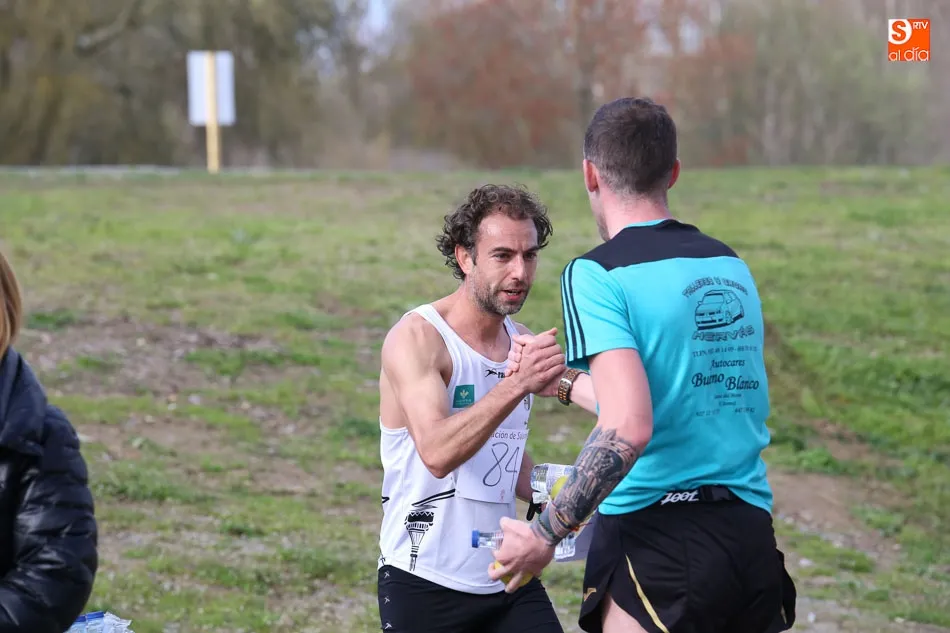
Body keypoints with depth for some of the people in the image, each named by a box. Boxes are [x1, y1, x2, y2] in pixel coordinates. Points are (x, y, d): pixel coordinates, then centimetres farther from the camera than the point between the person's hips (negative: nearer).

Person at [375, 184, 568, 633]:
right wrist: (516, 385, -41)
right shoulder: (416, 338, -14)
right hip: (425, 584, -6)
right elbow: (437, 453, -30)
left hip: (505, 577, 6)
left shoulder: (521, 341, 7)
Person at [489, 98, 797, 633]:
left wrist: (546, 534, -12)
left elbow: (628, 431, -21)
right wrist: (561, 379, 34)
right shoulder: (732, 266, 12)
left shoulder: (597, 274, -10)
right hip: (752, 536, 6)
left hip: (657, 543, -6)